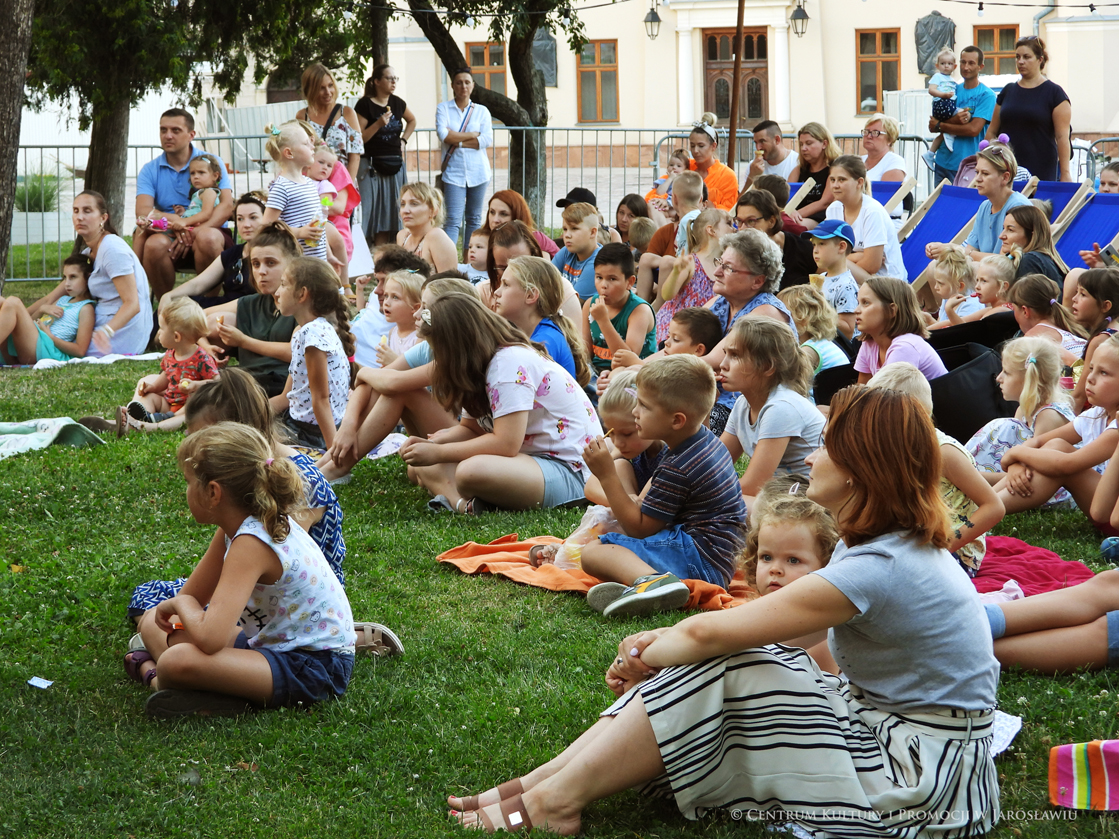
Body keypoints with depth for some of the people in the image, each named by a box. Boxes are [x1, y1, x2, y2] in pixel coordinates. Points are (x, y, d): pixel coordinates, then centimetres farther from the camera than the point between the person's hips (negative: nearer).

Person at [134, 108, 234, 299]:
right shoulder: (150, 170, 10)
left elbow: (227, 206, -9)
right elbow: (143, 212, -5)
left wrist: (194, 232, -23)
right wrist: (176, 222, -25)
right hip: (170, 236, 1)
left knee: (207, 237, -36)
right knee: (154, 244, -33)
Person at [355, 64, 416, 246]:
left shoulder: (397, 103, 9)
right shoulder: (365, 105, -7)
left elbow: (412, 120, 31)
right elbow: (359, 139, -12)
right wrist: (378, 124, -21)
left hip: (395, 165, 6)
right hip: (372, 166, -6)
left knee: (388, 214, 6)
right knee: (370, 212, -8)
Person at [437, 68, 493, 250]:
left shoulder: (482, 111, 8)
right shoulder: (444, 108, 4)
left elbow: (487, 140, -6)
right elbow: (443, 135, -12)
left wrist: (457, 141, -10)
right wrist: (473, 135, -7)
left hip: (478, 172, 2)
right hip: (454, 172, -2)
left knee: (474, 219, 7)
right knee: (454, 220, -11)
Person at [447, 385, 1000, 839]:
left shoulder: (877, 568, -24)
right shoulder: (896, 543, 8)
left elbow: (711, 632, -17)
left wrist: (646, 656, 1)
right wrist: (659, 647, 0)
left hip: (924, 775, -9)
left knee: (714, 668, -16)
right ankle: (549, 779, -3)